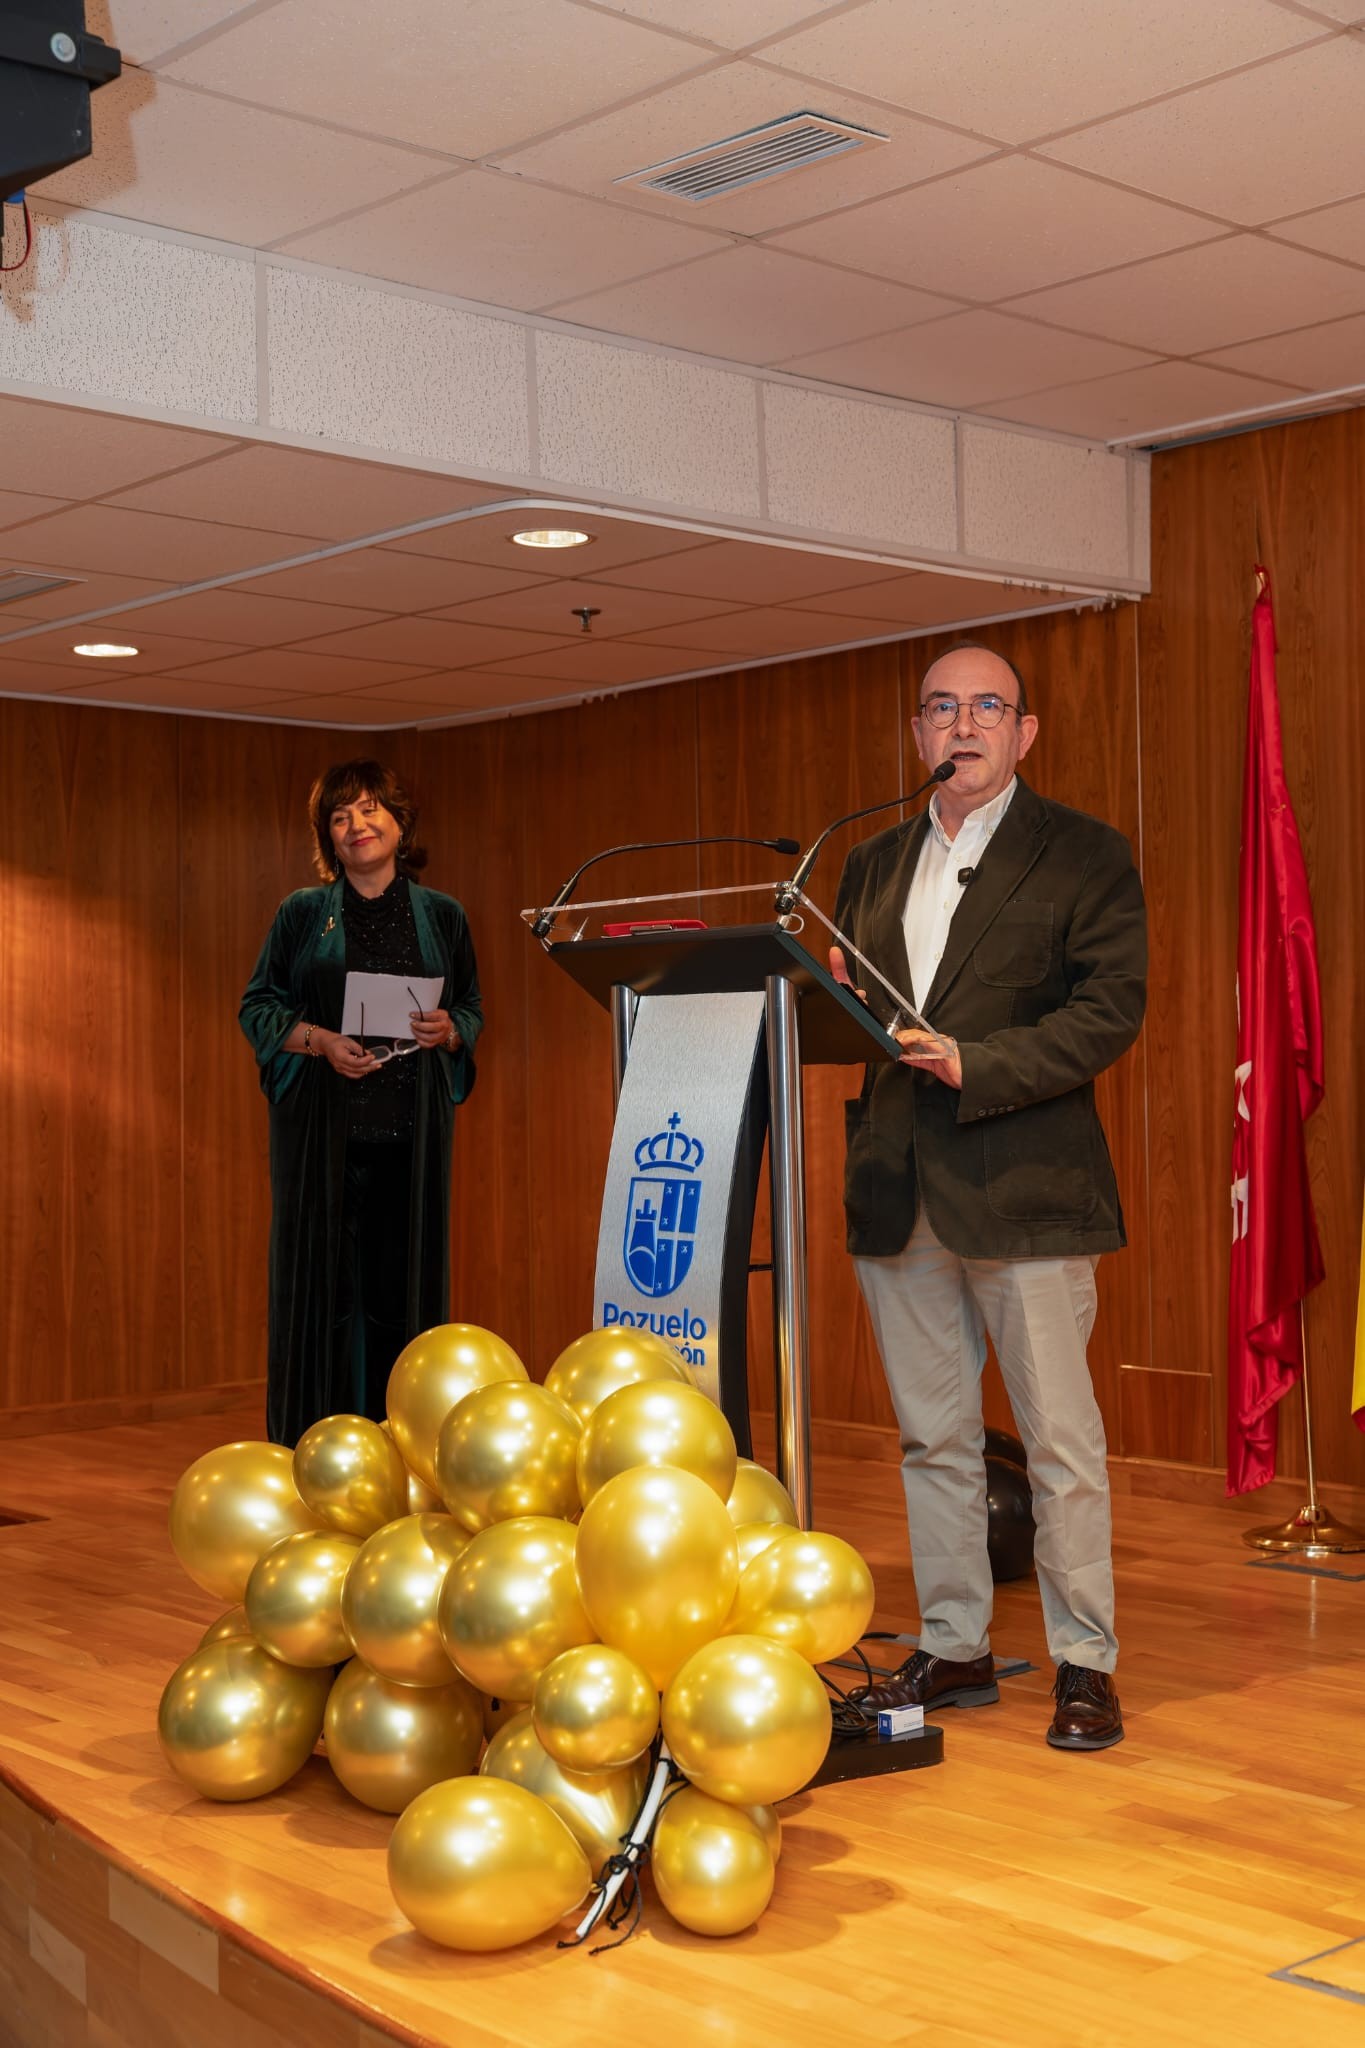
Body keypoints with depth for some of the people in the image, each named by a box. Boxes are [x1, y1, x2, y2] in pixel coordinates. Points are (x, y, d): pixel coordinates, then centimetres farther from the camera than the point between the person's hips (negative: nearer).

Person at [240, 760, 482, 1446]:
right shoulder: (303, 913, 8)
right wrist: (317, 1039, -11)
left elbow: (473, 1010, 15)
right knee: (324, 1279, -3)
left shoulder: (441, 916, 12)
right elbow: (257, 1005, 6)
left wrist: (447, 1029, -7)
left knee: (404, 1280, 0)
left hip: (411, 1127, 1)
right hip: (324, 1125, -1)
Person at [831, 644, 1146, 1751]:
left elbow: (1112, 1007, -9)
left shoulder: (1085, 853, 0)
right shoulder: (874, 865, 17)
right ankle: (954, 1647, 23)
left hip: (1025, 1186, -5)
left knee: (1061, 1441, 1)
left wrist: (977, 1065, -19)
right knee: (933, 1438, 12)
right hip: (899, 1194, 5)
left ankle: (1085, 1663, 13)